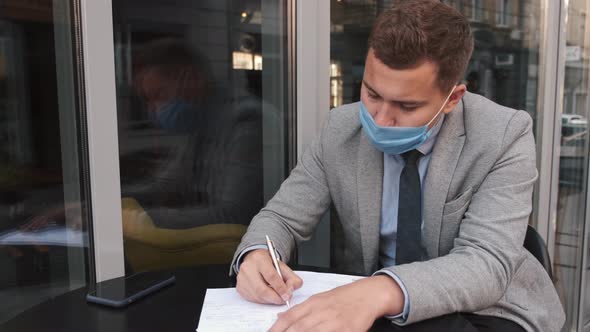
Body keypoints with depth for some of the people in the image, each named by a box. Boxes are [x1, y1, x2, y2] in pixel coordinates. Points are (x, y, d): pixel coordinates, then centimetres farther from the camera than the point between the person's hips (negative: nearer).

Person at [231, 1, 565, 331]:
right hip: (366, 305, 3)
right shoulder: (340, 130, -8)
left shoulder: (504, 136, -17)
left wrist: (380, 292, -43)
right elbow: (283, 217, -3)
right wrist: (257, 255, -25)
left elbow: (487, 263, -27)